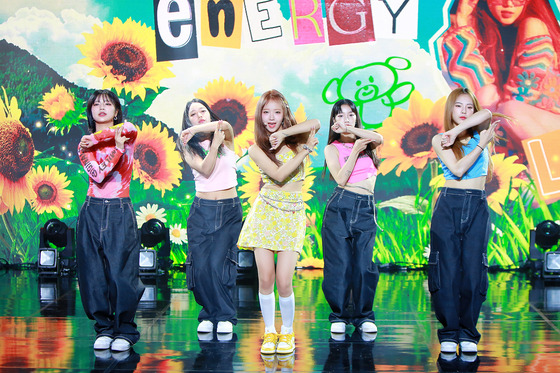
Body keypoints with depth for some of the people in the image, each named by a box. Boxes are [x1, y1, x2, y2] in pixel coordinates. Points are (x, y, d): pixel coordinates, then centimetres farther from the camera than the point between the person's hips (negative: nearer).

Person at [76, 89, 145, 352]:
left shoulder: (127, 134, 9)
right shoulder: (85, 145, 11)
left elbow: (129, 130, -17)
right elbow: (97, 175, -5)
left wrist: (96, 138, -7)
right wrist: (117, 147, -13)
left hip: (120, 212, -2)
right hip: (93, 211, 2)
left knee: (121, 270, -7)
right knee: (94, 272, 0)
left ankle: (125, 331, 3)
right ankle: (104, 328, 11)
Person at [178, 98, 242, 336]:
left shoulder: (226, 137, 7)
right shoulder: (189, 147, 7)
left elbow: (224, 125, -19)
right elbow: (205, 169, -11)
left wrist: (195, 130, -23)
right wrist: (215, 142, -19)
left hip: (229, 210, -1)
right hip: (202, 209, 1)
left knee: (219, 264, -11)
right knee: (200, 267, -6)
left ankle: (225, 316, 2)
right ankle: (210, 314, 11)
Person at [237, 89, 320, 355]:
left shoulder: (296, 138, 6)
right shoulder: (256, 149, 2)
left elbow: (315, 123, -17)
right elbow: (279, 174, -14)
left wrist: (283, 134, -19)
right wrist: (306, 151, -12)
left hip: (291, 214, 0)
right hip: (265, 212, 0)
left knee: (283, 281, -7)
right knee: (265, 278, -1)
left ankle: (287, 332, 14)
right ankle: (269, 332, 17)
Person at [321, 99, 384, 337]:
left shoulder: (367, 142, 15)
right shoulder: (332, 148, 9)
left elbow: (379, 138, -10)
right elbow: (341, 179, -6)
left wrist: (350, 130, -10)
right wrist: (355, 150, -7)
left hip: (366, 208, 2)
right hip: (340, 205, -2)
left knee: (364, 264, -1)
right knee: (340, 263, -2)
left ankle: (364, 316, 10)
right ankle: (339, 315, 9)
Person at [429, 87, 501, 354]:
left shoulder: (482, 134, 11)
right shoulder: (440, 140, 6)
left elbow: (487, 114, -11)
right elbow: (458, 169, -9)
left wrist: (456, 132, -11)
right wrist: (481, 145, -6)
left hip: (477, 206, 2)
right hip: (448, 205, -1)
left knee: (473, 269, -3)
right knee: (447, 269, -4)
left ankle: (468, 333, 5)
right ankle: (449, 332, 2)